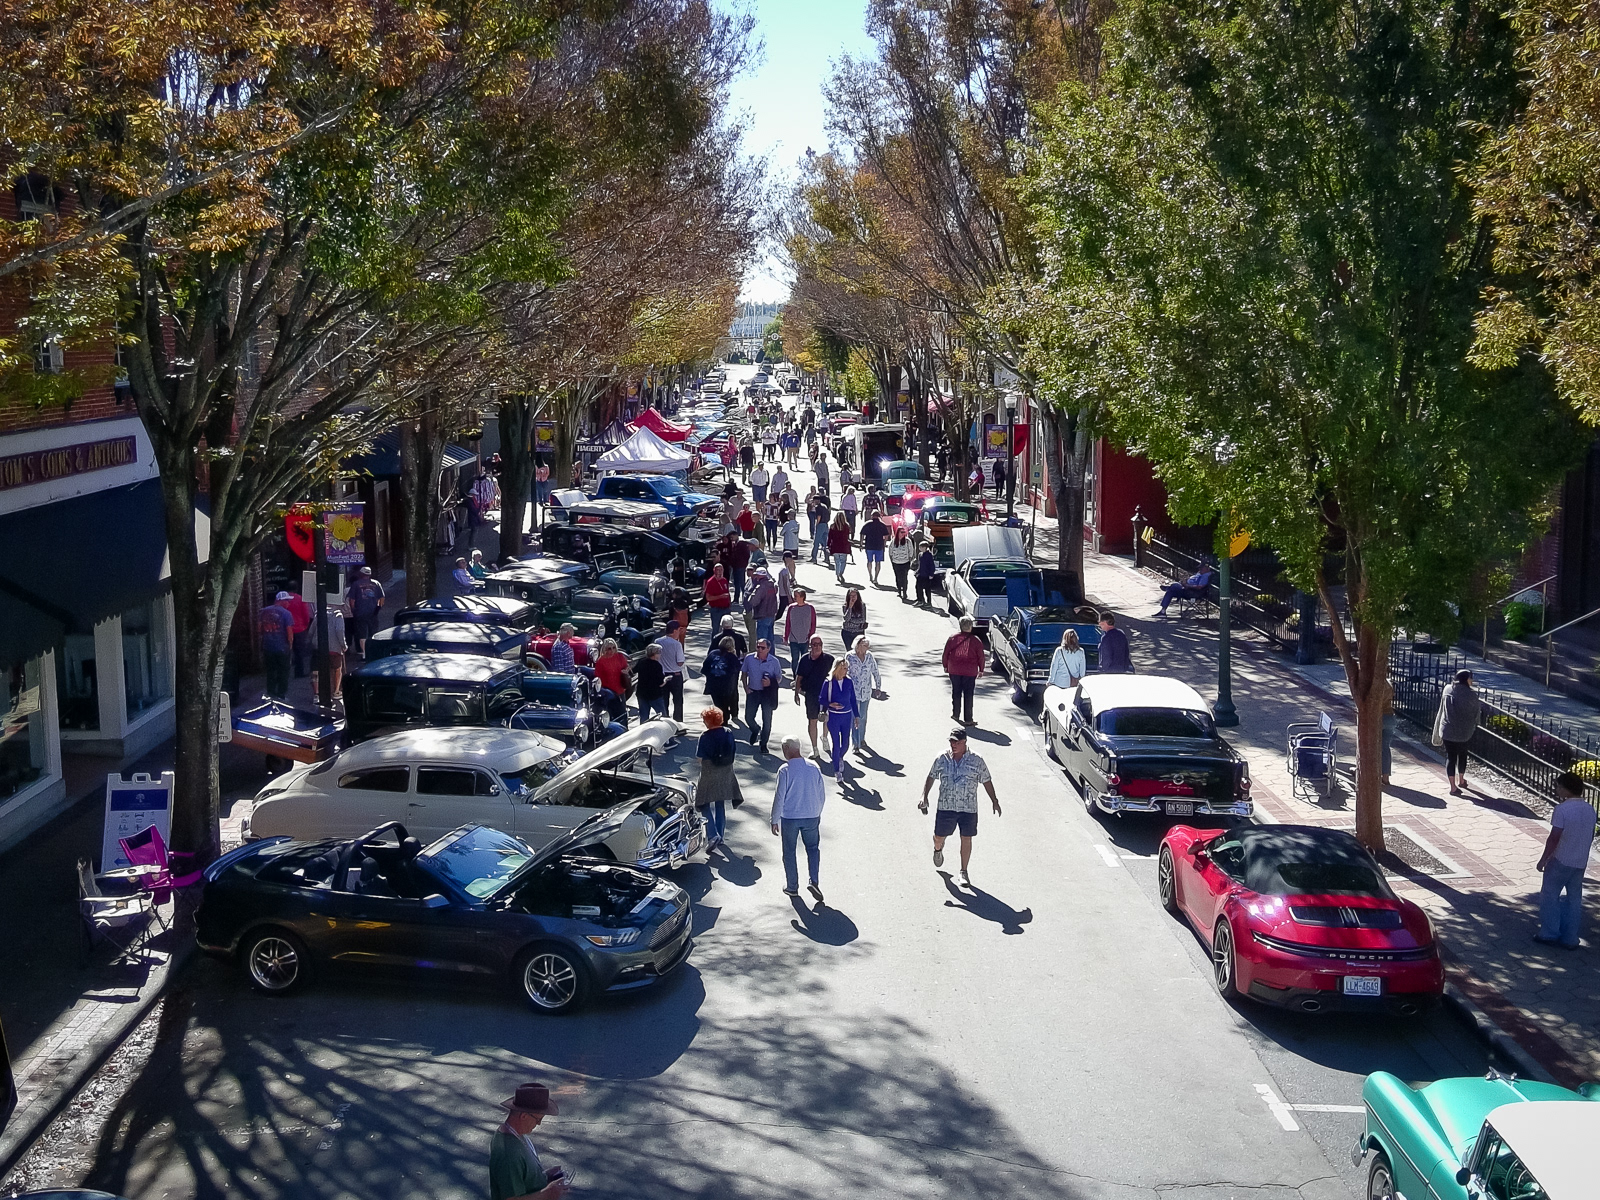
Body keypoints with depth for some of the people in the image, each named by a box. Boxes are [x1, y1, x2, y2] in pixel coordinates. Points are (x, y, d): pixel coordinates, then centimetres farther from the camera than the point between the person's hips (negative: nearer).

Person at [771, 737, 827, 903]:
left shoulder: (785, 770, -14)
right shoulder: (813, 767, -2)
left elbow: (779, 797, -12)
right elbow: (822, 794, 5)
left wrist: (774, 820, -3)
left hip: (789, 817, -3)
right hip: (811, 816, 3)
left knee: (789, 852, 12)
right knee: (813, 848, 17)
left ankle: (792, 887, 19)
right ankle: (814, 881, -2)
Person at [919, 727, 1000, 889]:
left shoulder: (976, 762, -1)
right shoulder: (942, 759, 1)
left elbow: (986, 781, 8)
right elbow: (931, 778, 11)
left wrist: (994, 801, 7)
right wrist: (924, 797, 2)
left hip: (969, 808, -1)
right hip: (945, 807, 1)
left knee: (966, 839, 1)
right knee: (939, 836, 8)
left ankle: (964, 872, 15)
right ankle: (938, 850, 46)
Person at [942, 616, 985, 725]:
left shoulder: (952, 638, -4)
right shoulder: (976, 640, -9)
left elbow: (946, 653, 2)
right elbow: (981, 656, -4)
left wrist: (945, 666, 15)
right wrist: (981, 670, 9)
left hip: (954, 670, 2)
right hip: (970, 671, -2)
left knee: (956, 692, 17)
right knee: (968, 695, 3)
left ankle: (955, 714, 26)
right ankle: (968, 719, 3)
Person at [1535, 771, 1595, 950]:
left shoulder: (1562, 809, -19)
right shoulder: (1590, 809, 3)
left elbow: (1554, 838, -18)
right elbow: (1591, 836, 12)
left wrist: (1543, 860, -9)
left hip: (1560, 861, -6)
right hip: (1580, 862, 6)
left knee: (1550, 896, 7)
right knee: (1574, 899, 12)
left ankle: (1549, 934, 8)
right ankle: (1570, 938, 15)